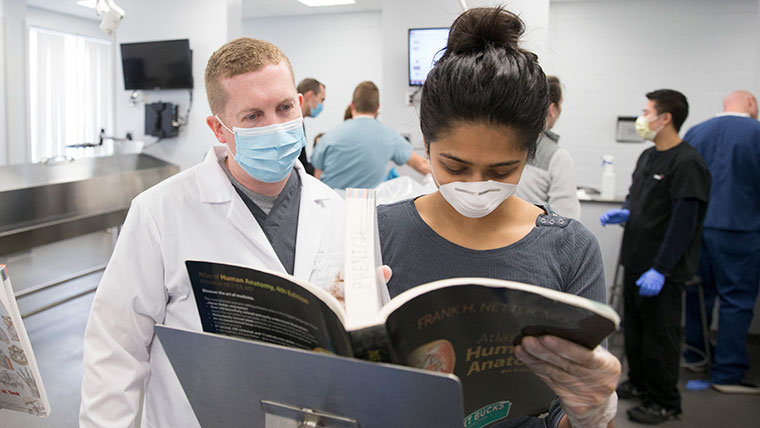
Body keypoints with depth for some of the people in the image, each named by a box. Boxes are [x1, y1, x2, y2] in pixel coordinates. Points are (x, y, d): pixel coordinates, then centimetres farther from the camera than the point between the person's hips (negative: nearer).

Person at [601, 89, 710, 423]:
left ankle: (665, 403, 18)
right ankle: (639, 383, 36)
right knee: (633, 327, 19)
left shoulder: (687, 163, -17)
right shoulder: (647, 157, 11)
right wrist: (624, 214, 2)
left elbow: (683, 223, -20)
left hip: (661, 270, -8)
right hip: (635, 260, 9)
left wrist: (660, 270, -22)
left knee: (659, 334, 3)